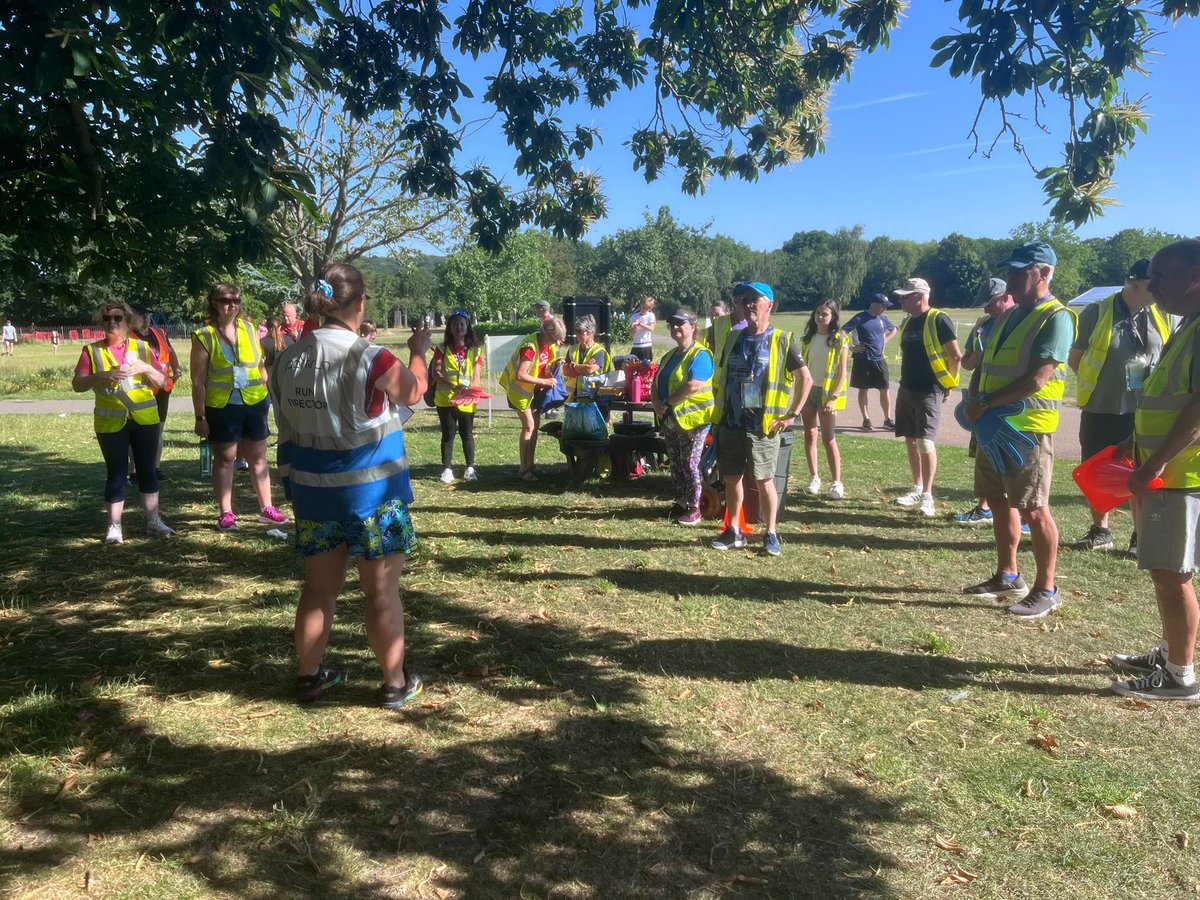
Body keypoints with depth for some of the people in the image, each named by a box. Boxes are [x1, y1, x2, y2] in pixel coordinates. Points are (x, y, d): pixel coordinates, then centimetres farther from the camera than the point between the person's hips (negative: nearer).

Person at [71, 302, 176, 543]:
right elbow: (77, 385, -4)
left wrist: (146, 368, -14)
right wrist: (102, 375, -20)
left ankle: (154, 522, 15)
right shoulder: (92, 351, 1)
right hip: (111, 422, -2)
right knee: (116, 473, 1)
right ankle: (114, 526, 9)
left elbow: (162, 381, 5)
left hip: (145, 419, 2)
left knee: (147, 470, 8)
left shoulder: (142, 347, 5)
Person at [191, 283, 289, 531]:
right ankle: (226, 513, 14)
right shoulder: (204, 336, -4)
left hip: (255, 403, 3)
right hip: (222, 407, -3)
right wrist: (200, 417, -8)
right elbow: (198, 381, -5)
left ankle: (266, 509, 20)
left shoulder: (249, 328, 6)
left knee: (258, 457, 11)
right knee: (224, 459, 6)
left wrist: (269, 394, 9)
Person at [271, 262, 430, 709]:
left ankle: (309, 675, 31)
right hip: (371, 490, -5)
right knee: (382, 591, 7)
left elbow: (288, 430, 10)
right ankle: (396, 683, 19)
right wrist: (419, 350, 17)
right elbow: (415, 390, 1)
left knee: (320, 586, 18)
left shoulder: (288, 358, 0)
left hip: (313, 489, 6)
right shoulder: (371, 358, -18)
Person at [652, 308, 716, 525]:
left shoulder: (700, 355, -12)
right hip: (671, 419, 8)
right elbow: (656, 383, 16)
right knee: (675, 464, 13)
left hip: (693, 419, -8)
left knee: (690, 464, -5)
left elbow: (694, 386, -25)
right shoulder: (669, 356, 16)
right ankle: (680, 502, 25)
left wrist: (667, 402, -19)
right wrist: (656, 402, -4)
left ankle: (695, 509, 4)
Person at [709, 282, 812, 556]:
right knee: (731, 478, 10)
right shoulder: (733, 338, 9)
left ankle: (770, 534, 13)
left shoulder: (781, 340, -5)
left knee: (764, 480, -1)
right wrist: (720, 409, 12)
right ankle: (733, 531, 23)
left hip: (763, 425, -5)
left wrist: (792, 415, -6)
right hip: (731, 423, 5)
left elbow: (806, 379, -3)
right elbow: (720, 377, 20)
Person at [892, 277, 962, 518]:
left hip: (929, 392, -8)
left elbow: (957, 356, -12)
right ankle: (917, 489, 22)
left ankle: (927, 496, -2)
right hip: (906, 390, 8)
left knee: (925, 442, -10)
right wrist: (906, 381, 16)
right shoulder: (907, 322, 12)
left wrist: (949, 385, -7)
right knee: (910, 441, 11)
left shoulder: (938, 320, -12)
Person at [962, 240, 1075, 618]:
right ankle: (1007, 577, 26)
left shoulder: (1056, 318, -12)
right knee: (1000, 501, 14)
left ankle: (1046, 590, 8)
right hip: (994, 424, 9)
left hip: (1028, 426, -9)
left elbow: (1036, 379, -21)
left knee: (1033, 509, -3)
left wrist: (986, 404, -16)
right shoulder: (1008, 317, 15)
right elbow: (982, 367, 18)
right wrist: (973, 402, 0)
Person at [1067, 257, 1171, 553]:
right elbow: (1075, 358, 3)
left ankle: (1141, 537, 21)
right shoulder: (1095, 313, -6)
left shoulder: (1161, 317, 1)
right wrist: (1097, 381, -4)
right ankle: (1100, 532, 26)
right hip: (1100, 410, -1)